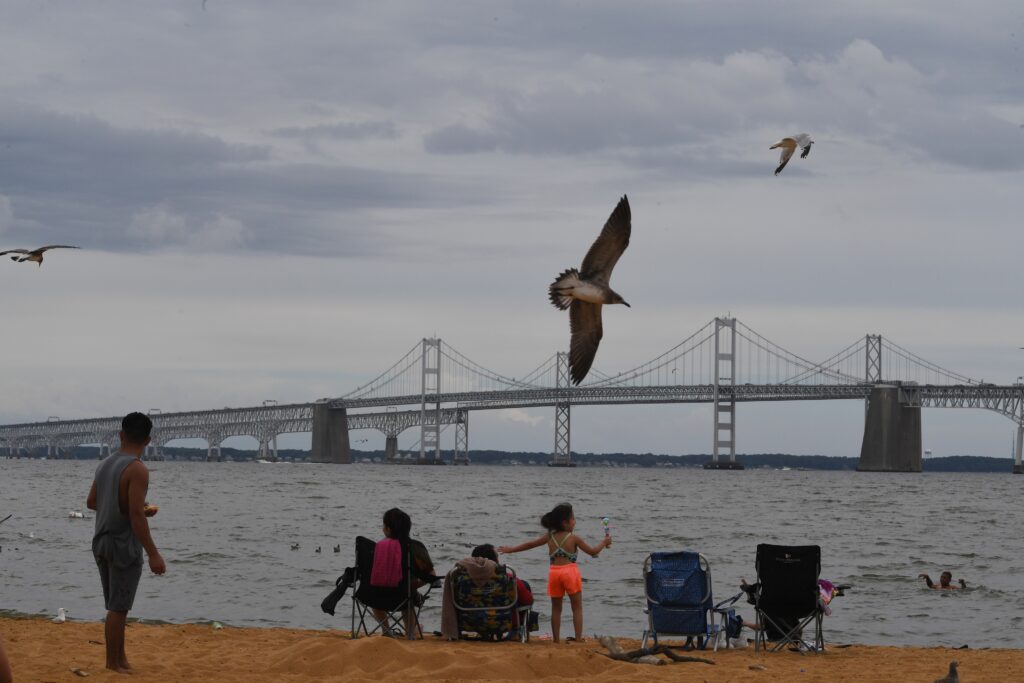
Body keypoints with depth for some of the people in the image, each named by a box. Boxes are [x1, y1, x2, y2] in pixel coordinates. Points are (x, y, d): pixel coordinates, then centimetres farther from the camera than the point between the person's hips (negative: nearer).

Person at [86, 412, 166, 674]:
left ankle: (120, 658, 23)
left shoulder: (105, 465, 8)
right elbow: (136, 516, -23)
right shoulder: (137, 470, -17)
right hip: (124, 545, -8)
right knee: (118, 608, -1)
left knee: (116, 606, 17)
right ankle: (113, 663, 4)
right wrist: (153, 554, -22)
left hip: (102, 542, 8)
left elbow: (91, 502, 20)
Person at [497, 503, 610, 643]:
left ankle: (556, 639, 9)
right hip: (570, 571, -3)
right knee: (577, 607, 4)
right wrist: (603, 543, 26)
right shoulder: (574, 538, 1)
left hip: (554, 572, 3)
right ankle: (579, 638, -4)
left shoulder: (549, 537, 10)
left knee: (556, 608, 12)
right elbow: (593, 551, 8)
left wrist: (511, 549, 31)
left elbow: (530, 544, 18)